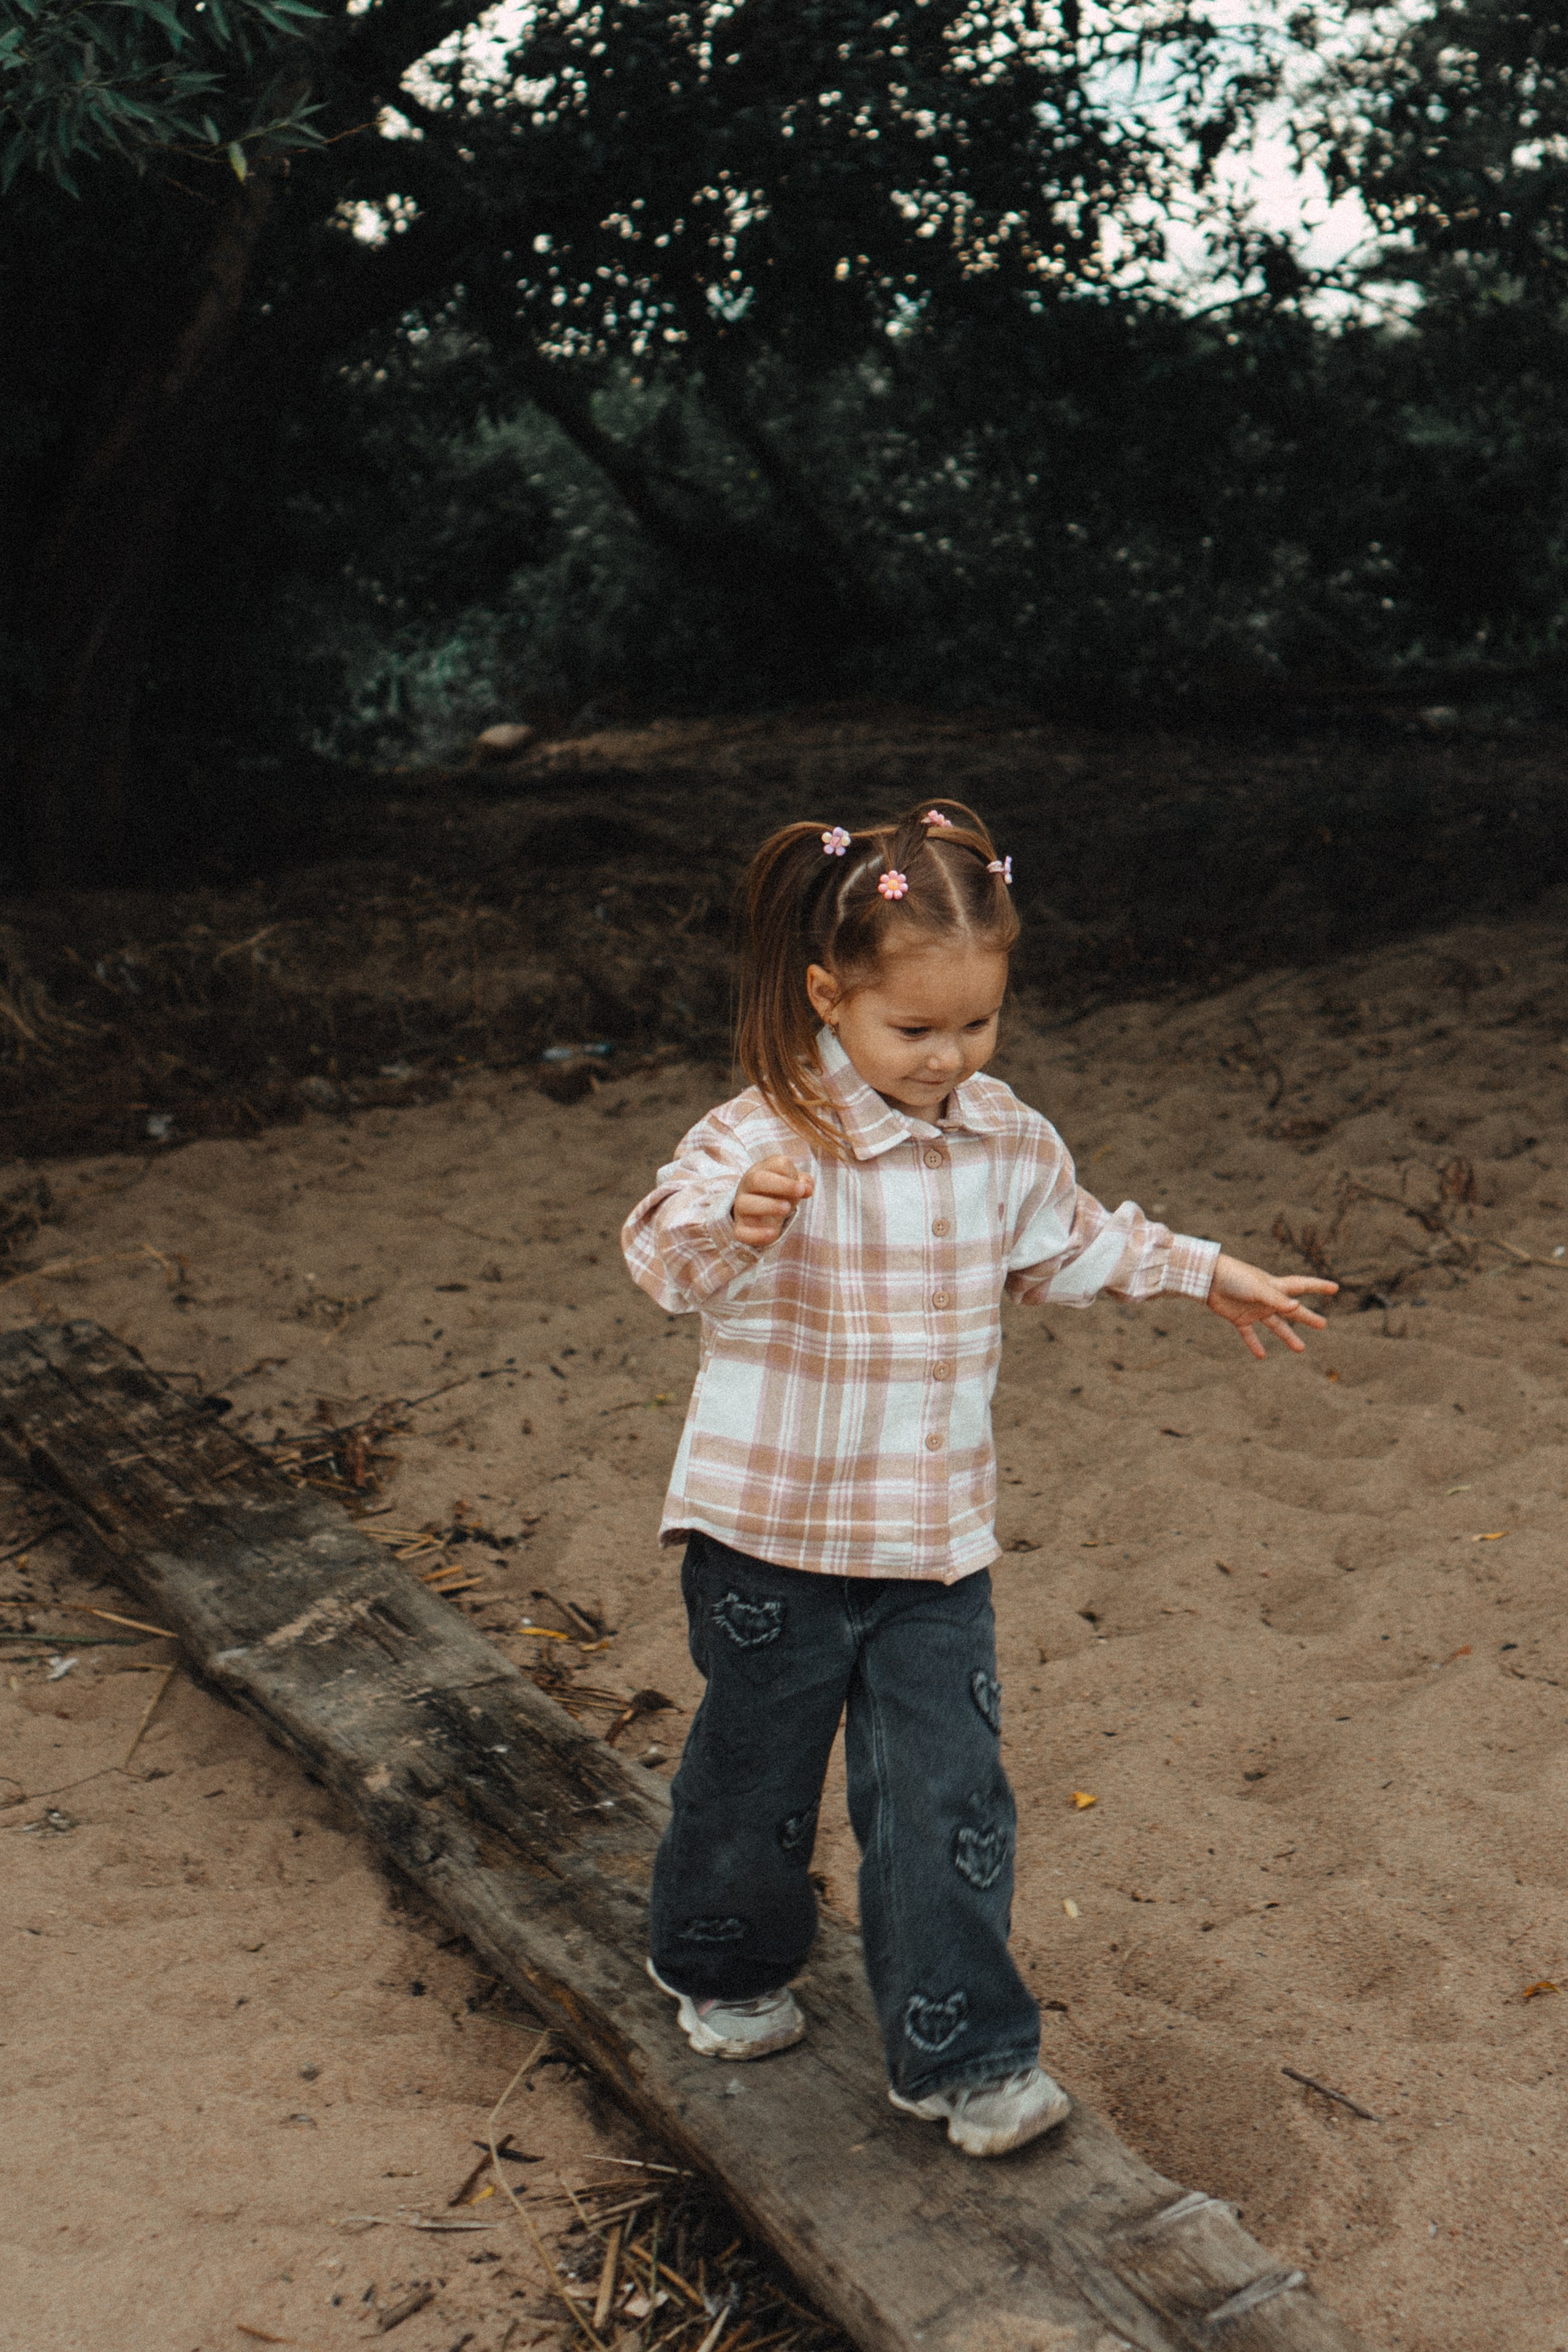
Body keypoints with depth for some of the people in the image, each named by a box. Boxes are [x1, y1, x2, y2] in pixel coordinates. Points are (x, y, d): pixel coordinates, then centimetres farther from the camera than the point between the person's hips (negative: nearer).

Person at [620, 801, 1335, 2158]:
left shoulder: (1008, 1143, 0)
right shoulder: (765, 1139, -19)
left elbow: (1070, 1245, 19)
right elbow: (666, 1257, -34)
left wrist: (1200, 1272, 23)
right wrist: (732, 1219, -55)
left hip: (936, 1541, 4)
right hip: (770, 1534, -3)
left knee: (947, 1796, 4)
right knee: (758, 1771, 16)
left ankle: (962, 2053, 21)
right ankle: (723, 1968, 44)